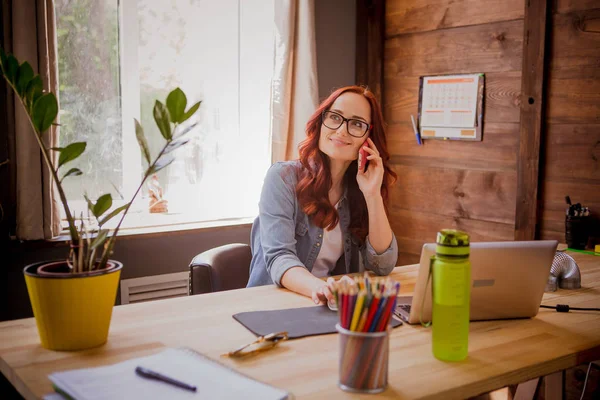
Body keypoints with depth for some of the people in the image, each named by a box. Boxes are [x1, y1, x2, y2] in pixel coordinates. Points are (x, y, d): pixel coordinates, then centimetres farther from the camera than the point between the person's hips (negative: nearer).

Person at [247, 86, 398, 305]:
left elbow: (383, 266, -2)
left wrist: (372, 195, -12)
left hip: (333, 306, 2)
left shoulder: (359, 188, 5)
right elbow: (279, 257, -19)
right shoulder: (283, 177, -8)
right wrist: (317, 287, -38)